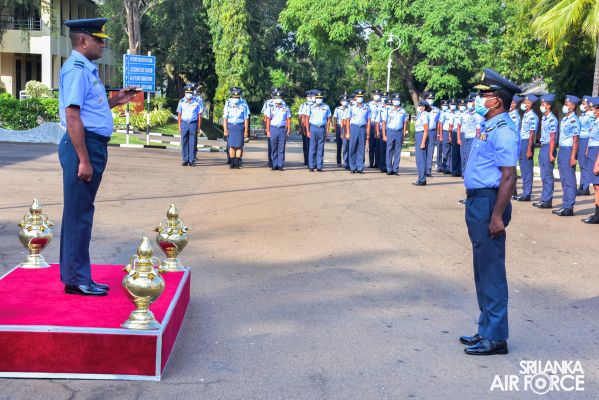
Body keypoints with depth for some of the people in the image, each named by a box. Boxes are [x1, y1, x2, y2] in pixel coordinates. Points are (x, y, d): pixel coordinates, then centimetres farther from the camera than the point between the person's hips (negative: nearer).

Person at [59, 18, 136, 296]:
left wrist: (115, 101, 16)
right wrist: (83, 160, -22)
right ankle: (76, 279, 4)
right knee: (78, 214, -3)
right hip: (83, 146, -10)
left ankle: (74, 275, 24)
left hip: (94, 146, 10)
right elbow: (72, 116, -20)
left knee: (81, 213, 14)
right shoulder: (76, 69, -14)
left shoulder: (87, 69, 17)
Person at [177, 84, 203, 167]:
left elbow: (199, 115, 2)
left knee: (193, 143, -1)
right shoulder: (181, 102, 6)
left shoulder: (197, 102, 0)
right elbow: (179, 115, 10)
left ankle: (192, 160, 4)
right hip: (184, 123, 2)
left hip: (193, 124, -2)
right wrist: (179, 127, 3)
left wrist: (198, 127, -2)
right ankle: (185, 160, 8)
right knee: (184, 143, 2)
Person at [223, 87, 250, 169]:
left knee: (239, 146, -4)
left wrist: (246, 131, 0)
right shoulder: (228, 105, 5)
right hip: (230, 126, 1)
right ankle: (232, 163, 8)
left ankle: (237, 163, 1)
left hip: (240, 126, -1)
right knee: (231, 145, 2)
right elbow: (225, 118, 5)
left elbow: (246, 119, 4)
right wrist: (225, 130, -3)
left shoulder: (243, 105, 3)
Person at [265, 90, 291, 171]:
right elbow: (268, 120, 6)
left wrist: (288, 130, 1)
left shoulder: (286, 108, 8)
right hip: (273, 129, 0)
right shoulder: (270, 108, 7)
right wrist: (268, 131, 0)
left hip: (282, 129, 0)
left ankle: (280, 165, 3)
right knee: (273, 149, 3)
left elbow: (288, 120, 9)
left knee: (281, 149, 0)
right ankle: (274, 165, 9)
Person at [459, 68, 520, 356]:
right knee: (483, 270, 17)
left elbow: (509, 177, -22)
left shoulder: (503, 131, -17)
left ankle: (495, 338, 6)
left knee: (491, 270, -3)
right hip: (477, 202, 10)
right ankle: (487, 330, 28)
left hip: (489, 203, -10)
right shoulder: (489, 128, 14)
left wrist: (497, 216, -25)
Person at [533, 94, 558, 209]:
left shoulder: (552, 119, -14)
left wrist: (551, 154, -19)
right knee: (544, 176, 13)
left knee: (547, 176, -4)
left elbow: (552, 138, -17)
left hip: (548, 147, -9)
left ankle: (547, 201, 2)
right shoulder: (544, 118, 12)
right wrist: (542, 151, 15)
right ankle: (544, 199, 19)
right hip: (542, 147, 9)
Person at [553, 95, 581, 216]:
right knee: (564, 179, 13)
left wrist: (573, 157, -20)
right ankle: (565, 205, 19)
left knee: (569, 180, -5)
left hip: (569, 150, -9)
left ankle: (569, 207, -2)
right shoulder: (564, 119, 15)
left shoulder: (574, 120, -12)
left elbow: (575, 140, -16)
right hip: (561, 150, 9)